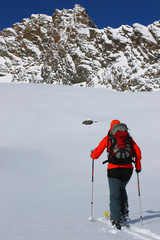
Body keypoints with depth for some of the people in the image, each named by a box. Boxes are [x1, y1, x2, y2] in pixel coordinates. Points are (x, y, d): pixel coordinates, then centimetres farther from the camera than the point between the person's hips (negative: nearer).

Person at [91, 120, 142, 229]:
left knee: (115, 195, 3)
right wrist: (138, 166, 16)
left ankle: (115, 220, -5)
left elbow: (96, 154, 7)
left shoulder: (107, 138, 6)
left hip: (114, 169, -3)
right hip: (128, 169, 3)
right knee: (122, 189, 27)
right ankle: (124, 211, 14)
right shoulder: (128, 137, 12)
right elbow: (137, 151, 6)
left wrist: (92, 154, 30)